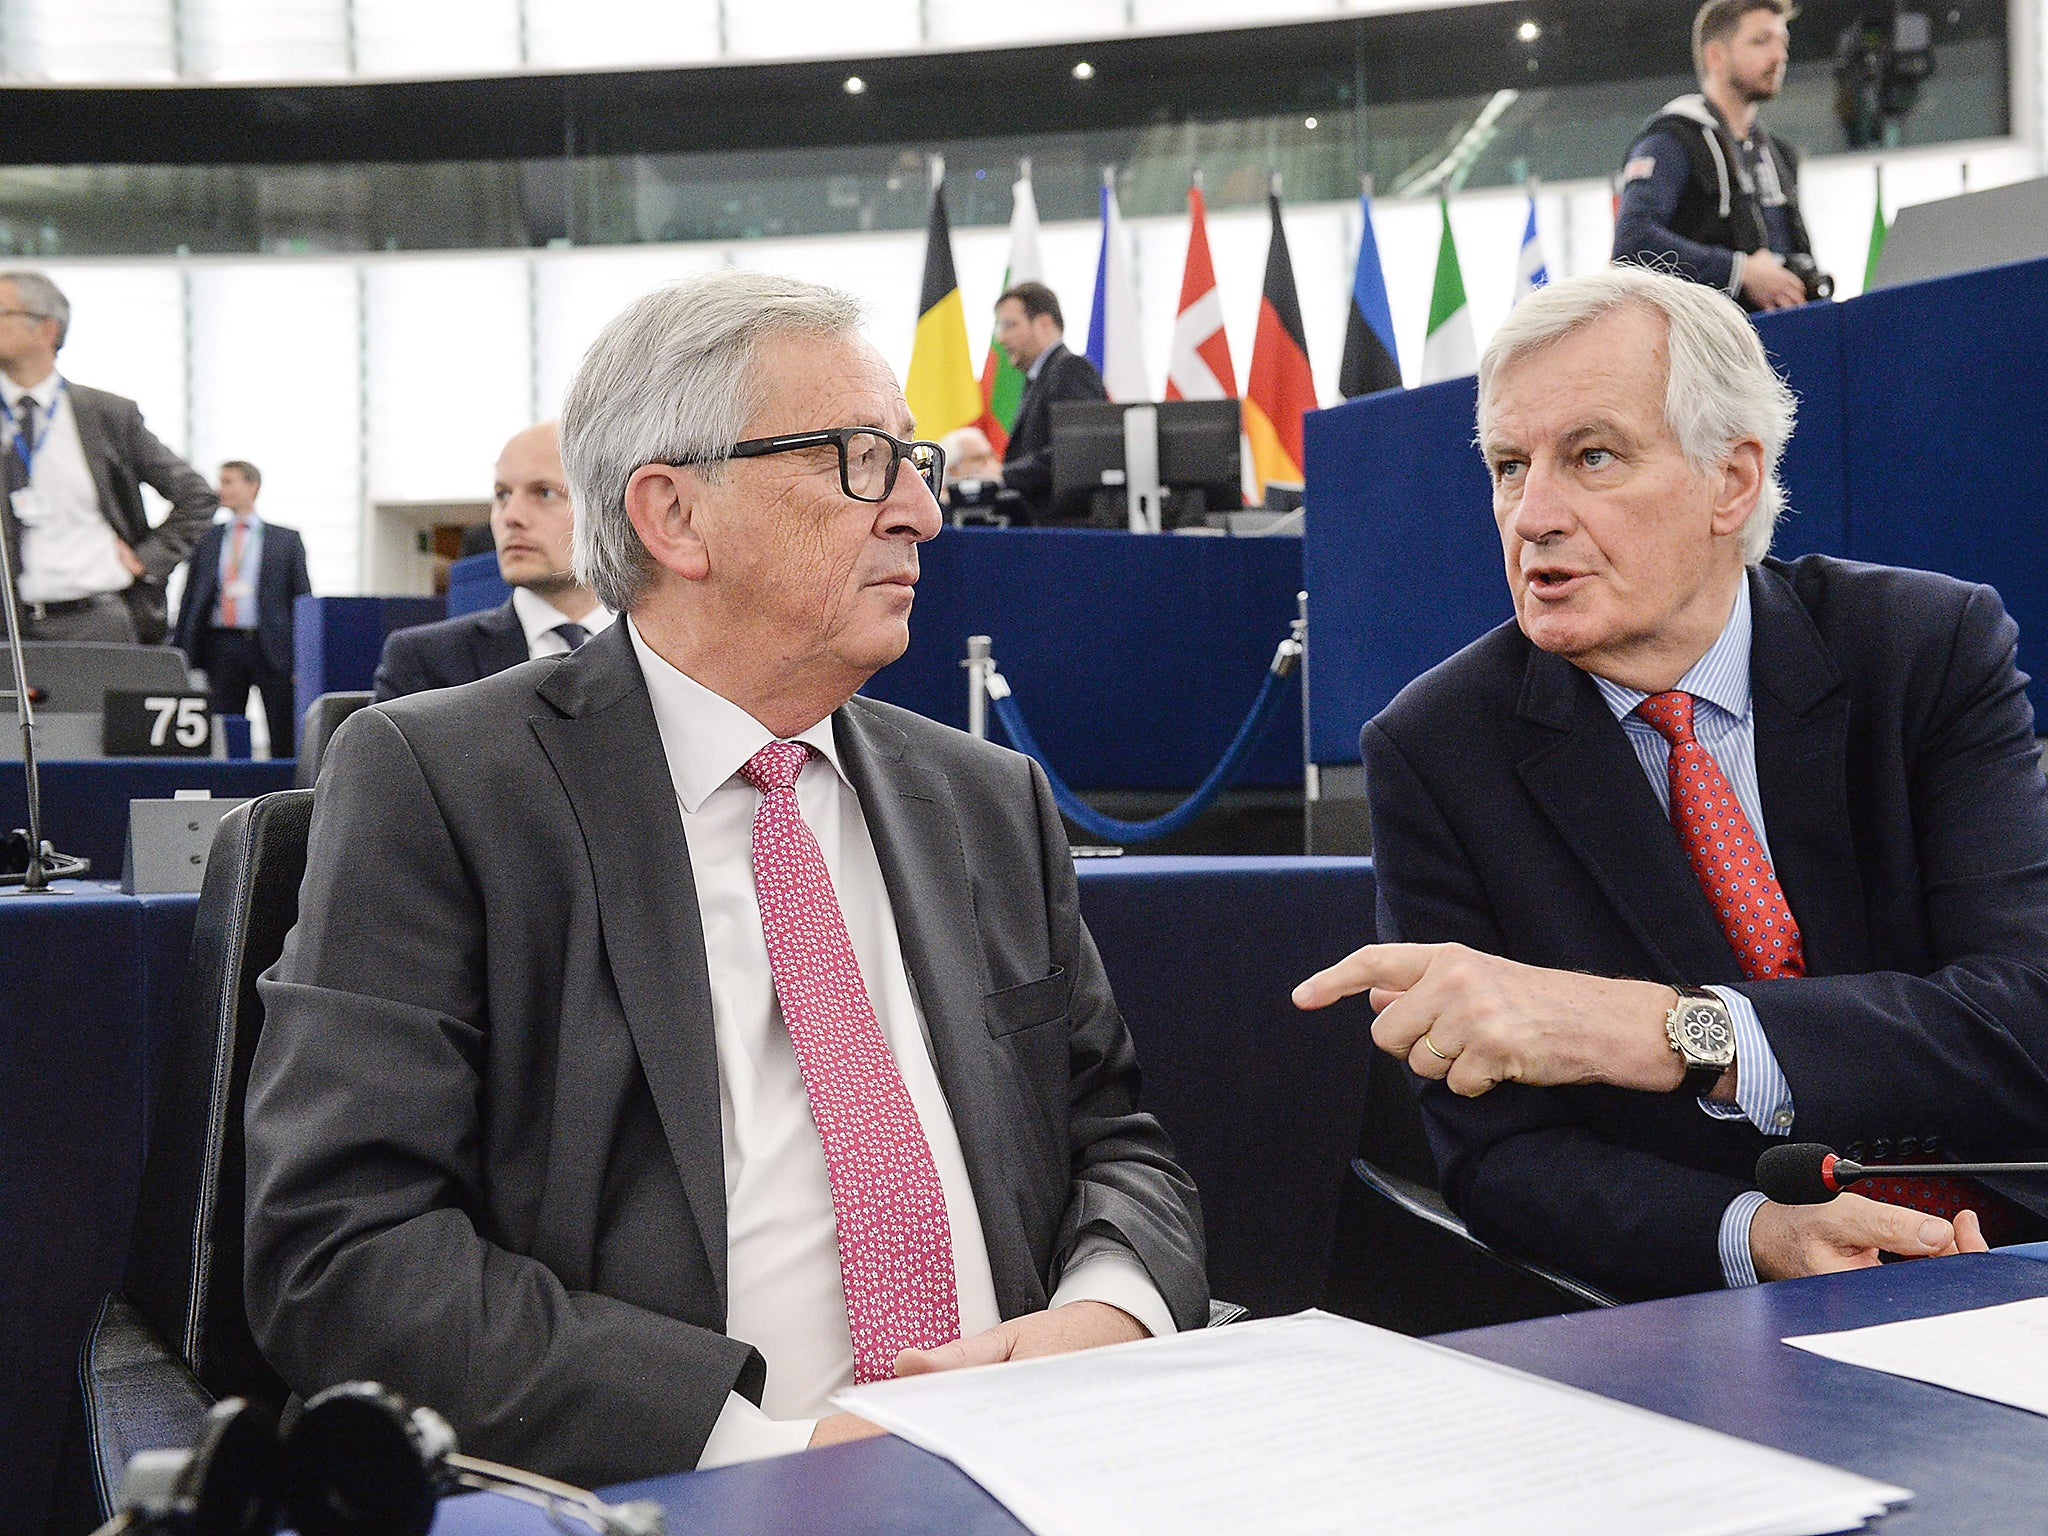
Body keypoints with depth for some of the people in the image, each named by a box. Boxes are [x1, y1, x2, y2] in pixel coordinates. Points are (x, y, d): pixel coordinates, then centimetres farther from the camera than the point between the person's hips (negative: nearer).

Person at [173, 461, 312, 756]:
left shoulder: (286, 540, 7)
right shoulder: (208, 540, 14)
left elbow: (302, 598, 5)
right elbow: (190, 597, 14)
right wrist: (183, 654, 6)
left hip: (271, 647, -2)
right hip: (222, 645, 2)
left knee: (285, 739, -1)